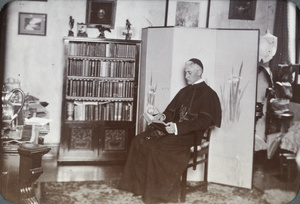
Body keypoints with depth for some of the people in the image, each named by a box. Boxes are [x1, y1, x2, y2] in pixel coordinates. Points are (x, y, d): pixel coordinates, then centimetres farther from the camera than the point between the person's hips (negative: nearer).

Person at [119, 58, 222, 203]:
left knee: (155, 148, -29)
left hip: (190, 135, -8)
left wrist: (178, 128, -24)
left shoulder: (208, 94, -5)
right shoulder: (184, 91, 19)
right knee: (139, 141, -11)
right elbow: (172, 110, 26)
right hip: (174, 129, 8)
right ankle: (139, 185, -9)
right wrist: (164, 116, 1)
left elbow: (204, 121, -15)